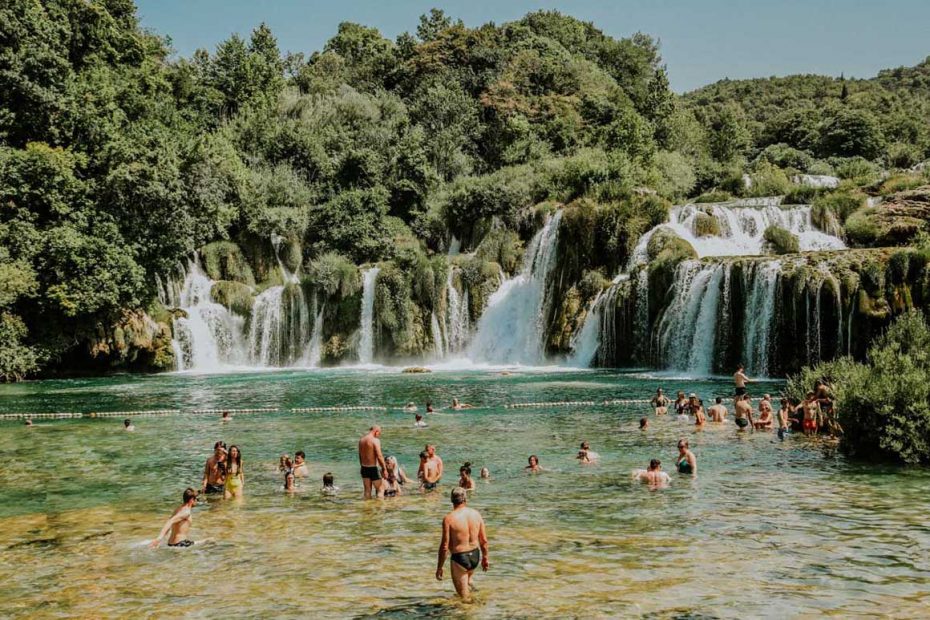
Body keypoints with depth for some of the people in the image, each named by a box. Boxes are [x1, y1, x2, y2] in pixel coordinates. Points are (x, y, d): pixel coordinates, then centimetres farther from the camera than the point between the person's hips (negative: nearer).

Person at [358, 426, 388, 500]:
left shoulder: (361, 440, 7)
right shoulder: (375, 440, -16)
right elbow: (379, 456, -18)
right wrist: (384, 468, -11)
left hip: (364, 468, 7)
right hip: (373, 468, -7)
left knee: (367, 490, 16)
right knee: (380, 489, 2)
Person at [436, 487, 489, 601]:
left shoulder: (448, 518, -16)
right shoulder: (476, 514, -4)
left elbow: (444, 546, -15)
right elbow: (484, 541, 3)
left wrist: (439, 568, -5)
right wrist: (485, 558, 18)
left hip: (459, 559, -4)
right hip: (476, 556, 5)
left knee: (463, 595, 13)